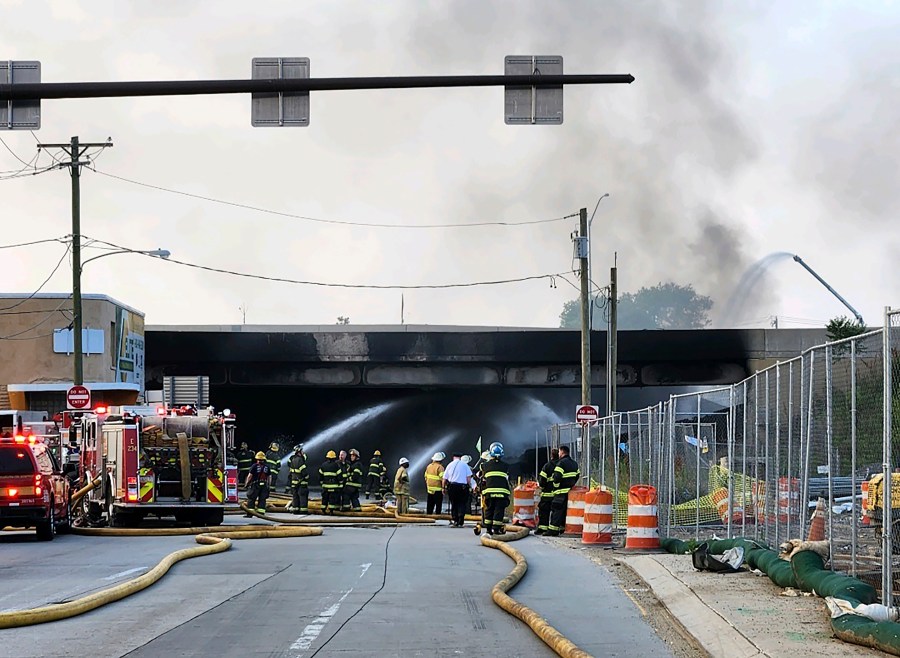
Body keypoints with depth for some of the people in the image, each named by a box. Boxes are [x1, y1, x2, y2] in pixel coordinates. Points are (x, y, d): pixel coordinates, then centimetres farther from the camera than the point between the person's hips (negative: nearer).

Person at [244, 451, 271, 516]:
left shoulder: (255, 466, -8)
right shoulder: (267, 467, 5)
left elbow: (250, 476, -9)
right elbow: (268, 477, 10)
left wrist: (246, 484, 1)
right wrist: (268, 485, 20)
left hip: (255, 485, -4)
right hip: (264, 485, 4)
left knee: (251, 499, 1)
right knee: (262, 499, 8)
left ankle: (249, 513, -3)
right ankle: (261, 513, 4)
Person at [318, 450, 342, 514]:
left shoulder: (323, 465, 4)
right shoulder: (336, 465, -7)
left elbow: (320, 475, 9)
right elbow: (340, 476, -6)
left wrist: (322, 482, 20)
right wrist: (340, 484, 4)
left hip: (325, 485, 3)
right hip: (334, 485, -3)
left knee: (325, 498, 10)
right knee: (332, 499, -1)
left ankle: (323, 510, 10)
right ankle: (331, 511, -5)